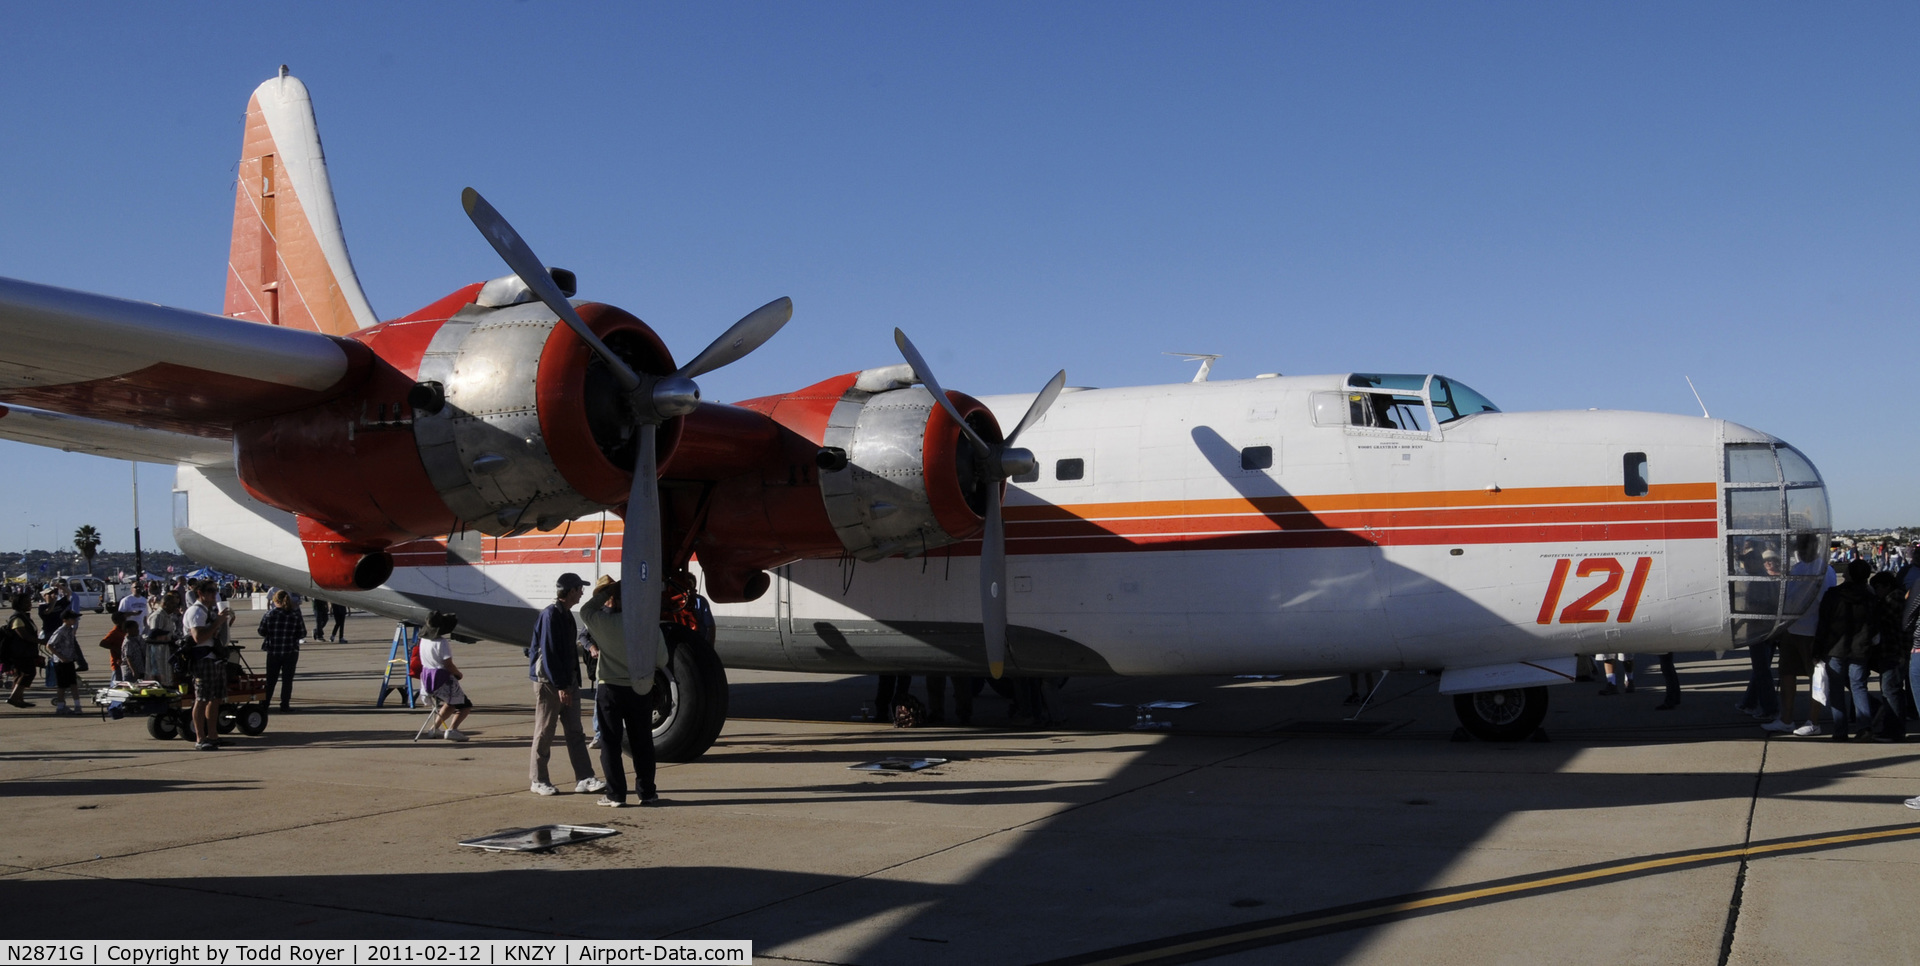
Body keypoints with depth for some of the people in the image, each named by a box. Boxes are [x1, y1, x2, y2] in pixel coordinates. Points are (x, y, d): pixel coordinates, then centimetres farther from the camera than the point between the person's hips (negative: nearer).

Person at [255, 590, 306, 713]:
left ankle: (264, 703, 17)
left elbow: (262, 632, -3)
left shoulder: (269, 614, -6)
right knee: (287, 679, 5)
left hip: (273, 652, 1)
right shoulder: (296, 615, -7)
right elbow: (302, 633, -5)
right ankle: (284, 706, 4)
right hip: (291, 652, -1)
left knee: (271, 679, 13)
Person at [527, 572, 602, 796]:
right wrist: (560, 686, -22)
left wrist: (572, 682, 16)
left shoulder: (566, 615, 13)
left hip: (567, 681, 9)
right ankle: (538, 781, 8)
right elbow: (549, 653, -21)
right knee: (544, 733, 0)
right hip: (549, 683, -9)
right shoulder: (550, 616, -16)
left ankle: (584, 778, 5)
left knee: (574, 732, 6)